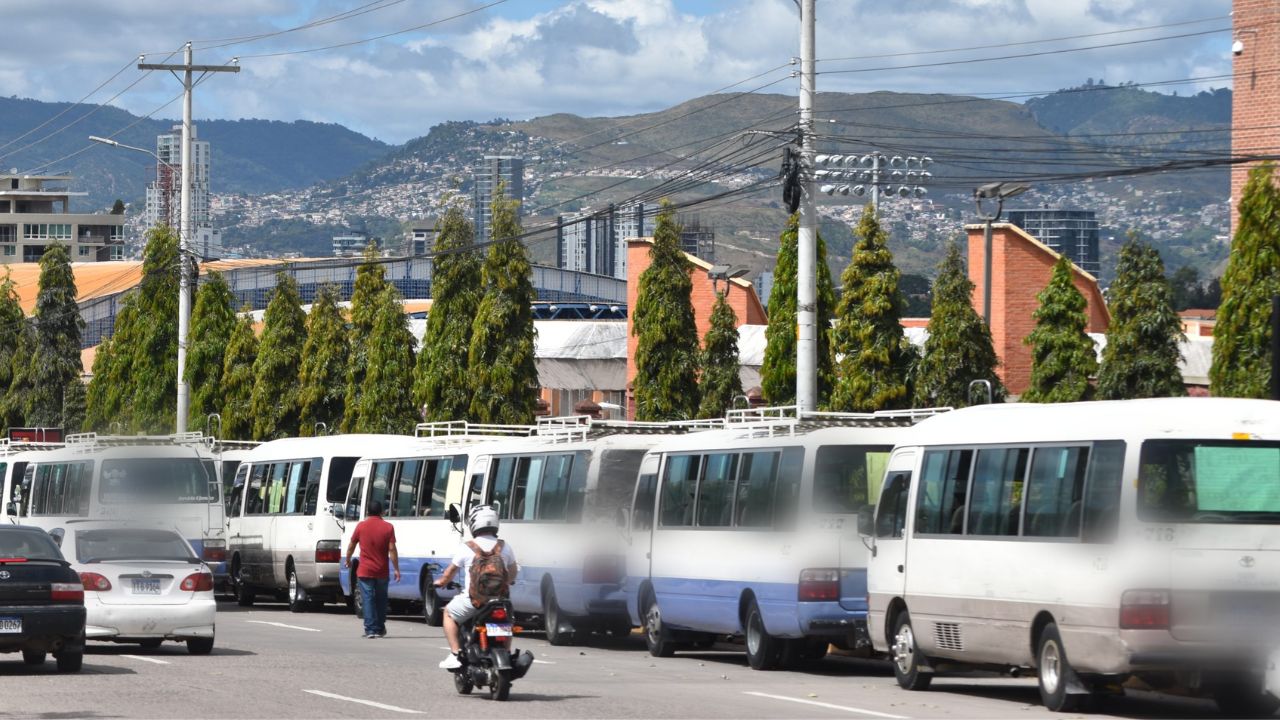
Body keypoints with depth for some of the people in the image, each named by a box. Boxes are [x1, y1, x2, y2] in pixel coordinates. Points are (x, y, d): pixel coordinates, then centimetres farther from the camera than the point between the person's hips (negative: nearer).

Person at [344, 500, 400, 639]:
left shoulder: (361, 526, -2)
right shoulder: (388, 527, -5)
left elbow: (351, 545, 7)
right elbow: (392, 550, -9)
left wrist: (348, 560, 24)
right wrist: (396, 569, -3)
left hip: (365, 571, -1)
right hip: (382, 572, 1)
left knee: (368, 599, -1)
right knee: (381, 600, 16)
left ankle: (370, 630, -10)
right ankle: (380, 629, 23)